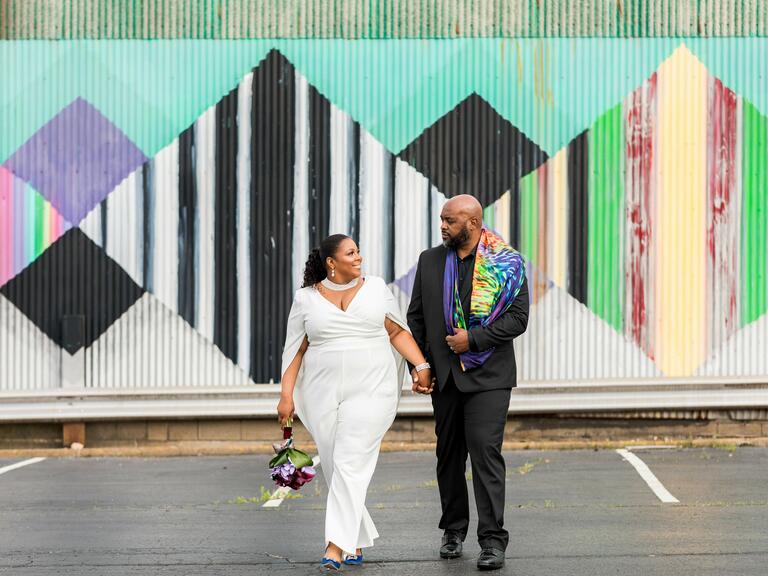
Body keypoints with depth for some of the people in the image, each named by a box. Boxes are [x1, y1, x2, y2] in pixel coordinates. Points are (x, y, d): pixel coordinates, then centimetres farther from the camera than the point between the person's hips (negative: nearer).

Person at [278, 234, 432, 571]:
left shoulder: (375, 288, 5)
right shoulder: (307, 298, 5)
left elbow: (398, 332, 9)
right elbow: (295, 351, 7)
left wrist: (421, 365, -3)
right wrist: (286, 395, 1)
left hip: (370, 392, -2)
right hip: (324, 396, 2)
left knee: (351, 465, -14)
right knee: (335, 469, 5)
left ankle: (336, 547, -20)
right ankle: (357, 542, 20)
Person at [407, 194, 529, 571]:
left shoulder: (506, 264, -3)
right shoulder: (429, 261, 9)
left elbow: (518, 318, -8)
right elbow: (416, 318, 13)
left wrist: (473, 339, -14)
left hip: (487, 376, -5)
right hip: (444, 376, 5)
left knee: (485, 450, -13)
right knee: (449, 455, 12)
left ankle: (492, 540, -11)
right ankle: (454, 530, 26)